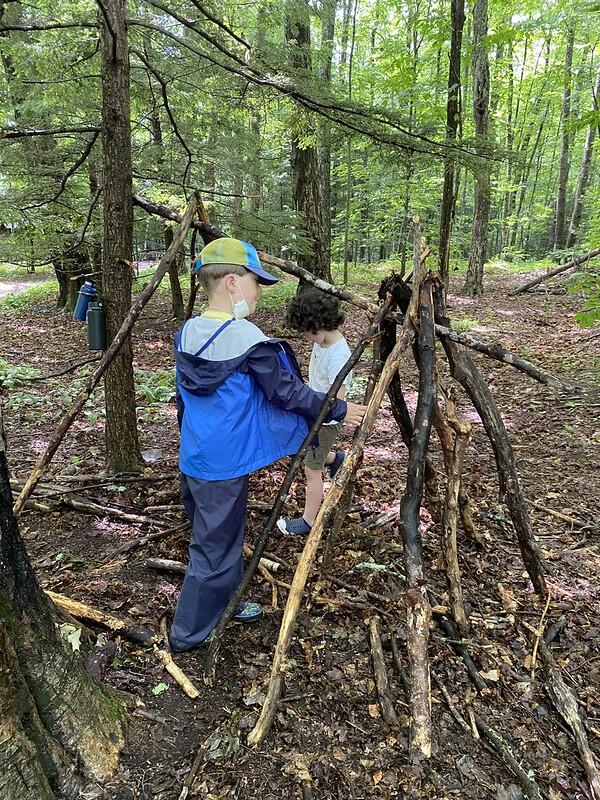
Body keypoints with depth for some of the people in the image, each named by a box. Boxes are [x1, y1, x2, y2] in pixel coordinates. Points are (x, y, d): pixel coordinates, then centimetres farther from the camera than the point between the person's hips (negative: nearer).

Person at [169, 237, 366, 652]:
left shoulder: (186, 332, 4)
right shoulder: (248, 339, -19)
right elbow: (288, 392, -12)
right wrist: (337, 410, 1)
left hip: (193, 458, 8)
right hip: (225, 464, -8)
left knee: (216, 535, 23)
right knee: (215, 546, 8)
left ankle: (227, 603, 43)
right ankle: (188, 634, 24)